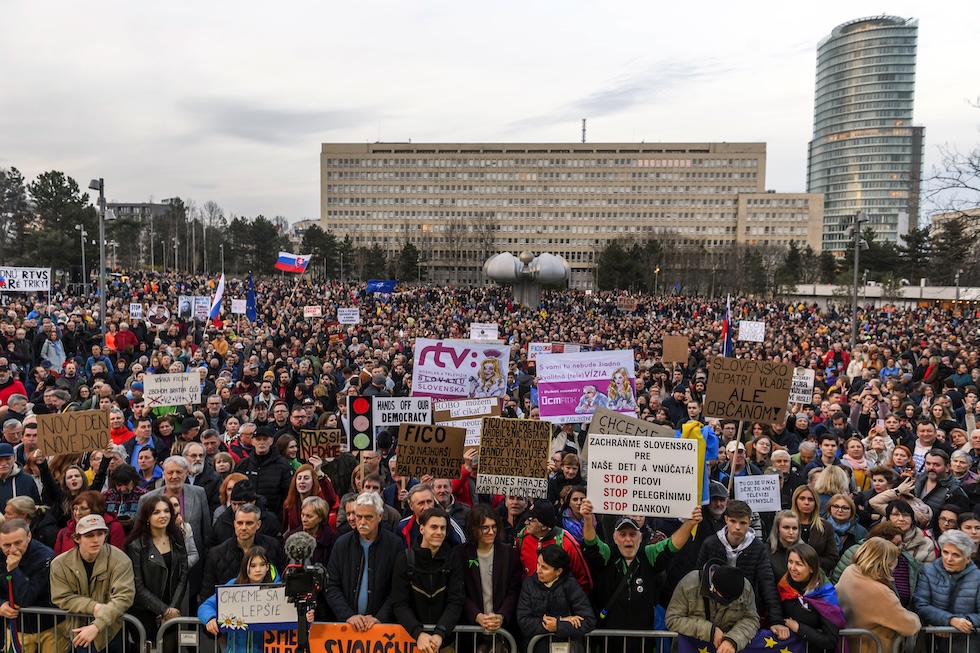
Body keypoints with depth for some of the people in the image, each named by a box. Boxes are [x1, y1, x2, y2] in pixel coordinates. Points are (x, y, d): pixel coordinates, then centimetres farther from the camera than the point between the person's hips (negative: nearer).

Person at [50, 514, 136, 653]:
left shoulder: (120, 560, -18)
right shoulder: (60, 564, -8)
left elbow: (123, 597, -24)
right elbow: (62, 598, -10)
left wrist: (96, 626, -33)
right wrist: (94, 606, -24)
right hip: (78, 632, 2)